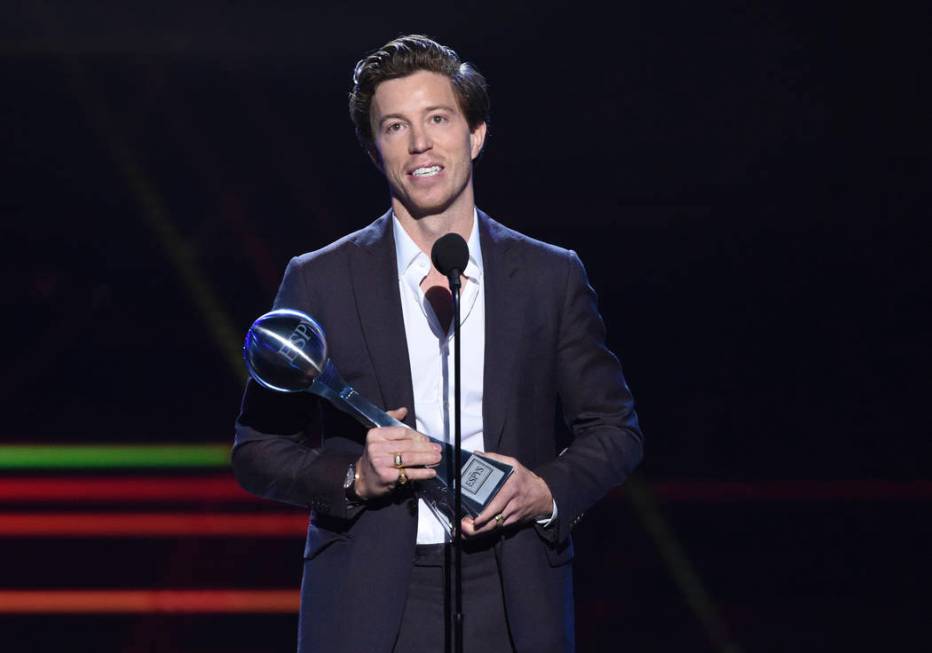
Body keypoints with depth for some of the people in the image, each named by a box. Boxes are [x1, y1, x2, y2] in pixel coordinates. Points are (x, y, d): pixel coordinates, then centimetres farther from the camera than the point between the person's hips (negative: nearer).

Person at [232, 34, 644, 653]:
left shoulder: (553, 277, 6)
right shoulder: (319, 282, 3)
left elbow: (614, 428, 10)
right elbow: (259, 448, 4)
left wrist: (548, 492, -8)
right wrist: (356, 479, -13)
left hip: (511, 602, 1)